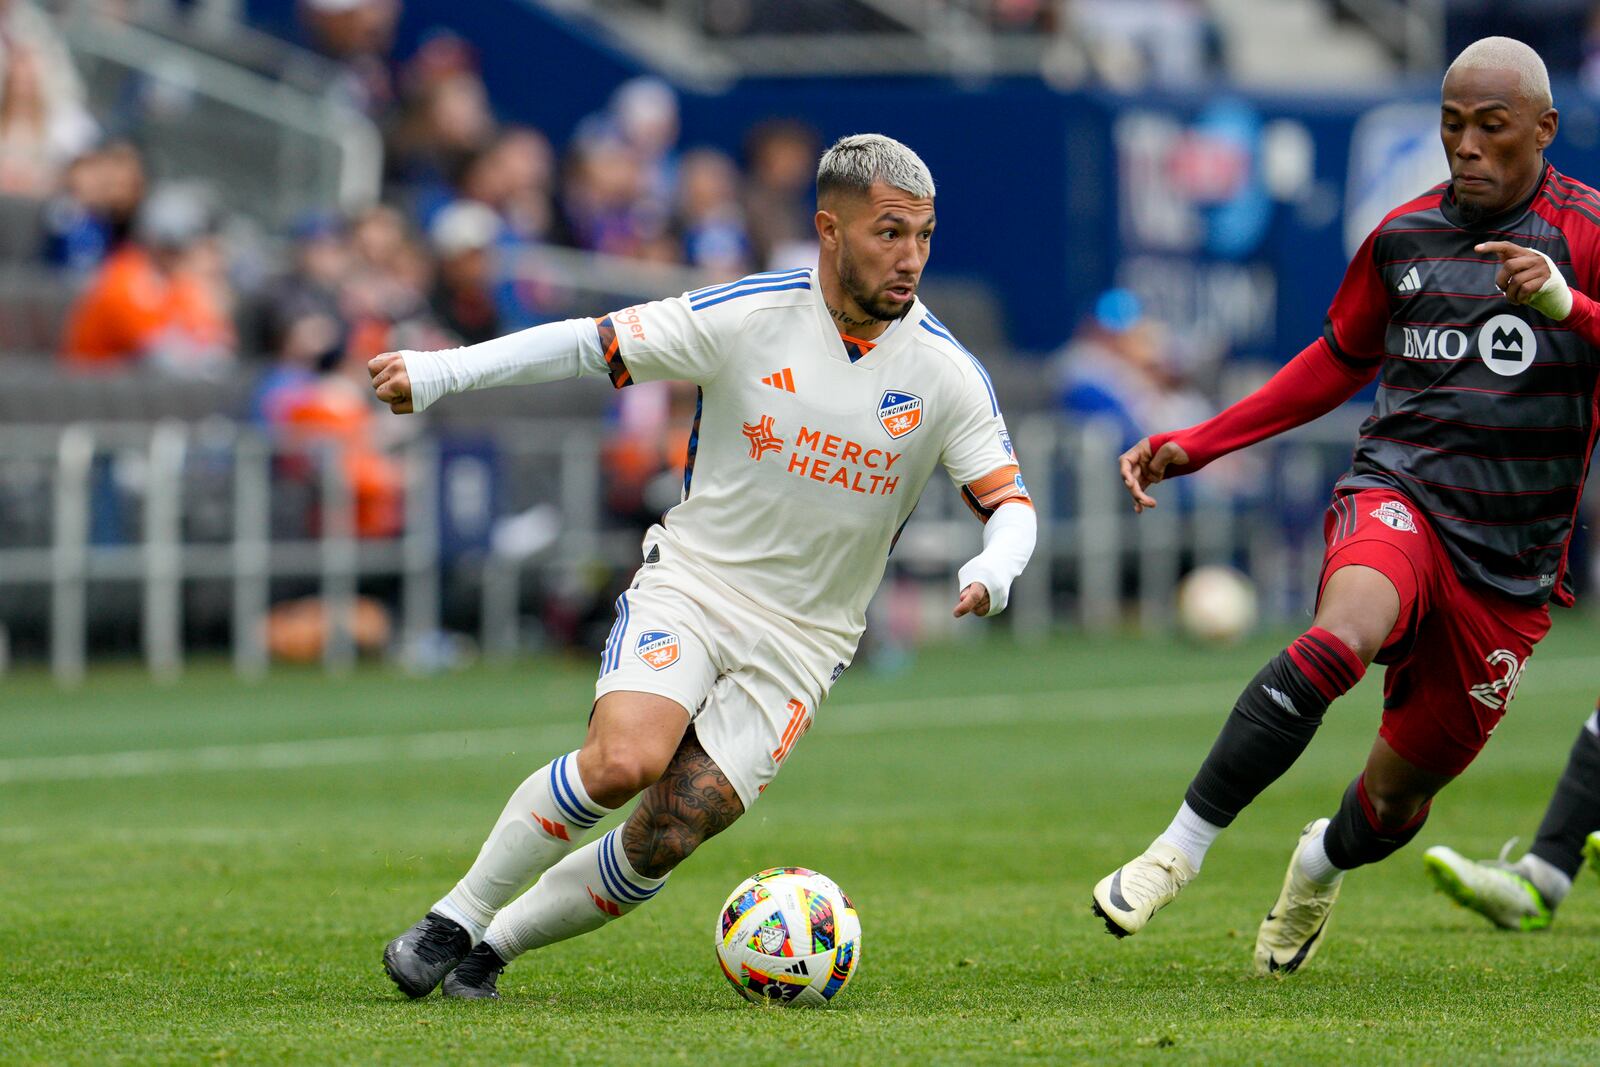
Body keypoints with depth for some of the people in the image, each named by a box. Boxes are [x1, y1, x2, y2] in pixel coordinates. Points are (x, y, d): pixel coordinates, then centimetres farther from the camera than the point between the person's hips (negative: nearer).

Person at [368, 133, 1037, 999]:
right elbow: (594, 344, -4)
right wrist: (439, 371, -12)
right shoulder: (746, 317, -10)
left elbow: (1009, 504, -1)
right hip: (690, 584, -2)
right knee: (624, 761, -28)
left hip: (801, 641, 2)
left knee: (663, 841, -10)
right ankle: (457, 914, -10)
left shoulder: (947, 374, -6)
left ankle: (496, 944, 13)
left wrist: (993, 572, -25)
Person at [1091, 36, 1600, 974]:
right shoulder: (1404, 236, 10)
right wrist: (1196, 446, 22)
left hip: (1512, 562, -1)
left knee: (1401, 798, 9)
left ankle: (1320, 865, 47)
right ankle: (1178, 852, -32)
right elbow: (1340, 363, 25)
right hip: (1396, 500, 1)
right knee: (1343, 637, -35)